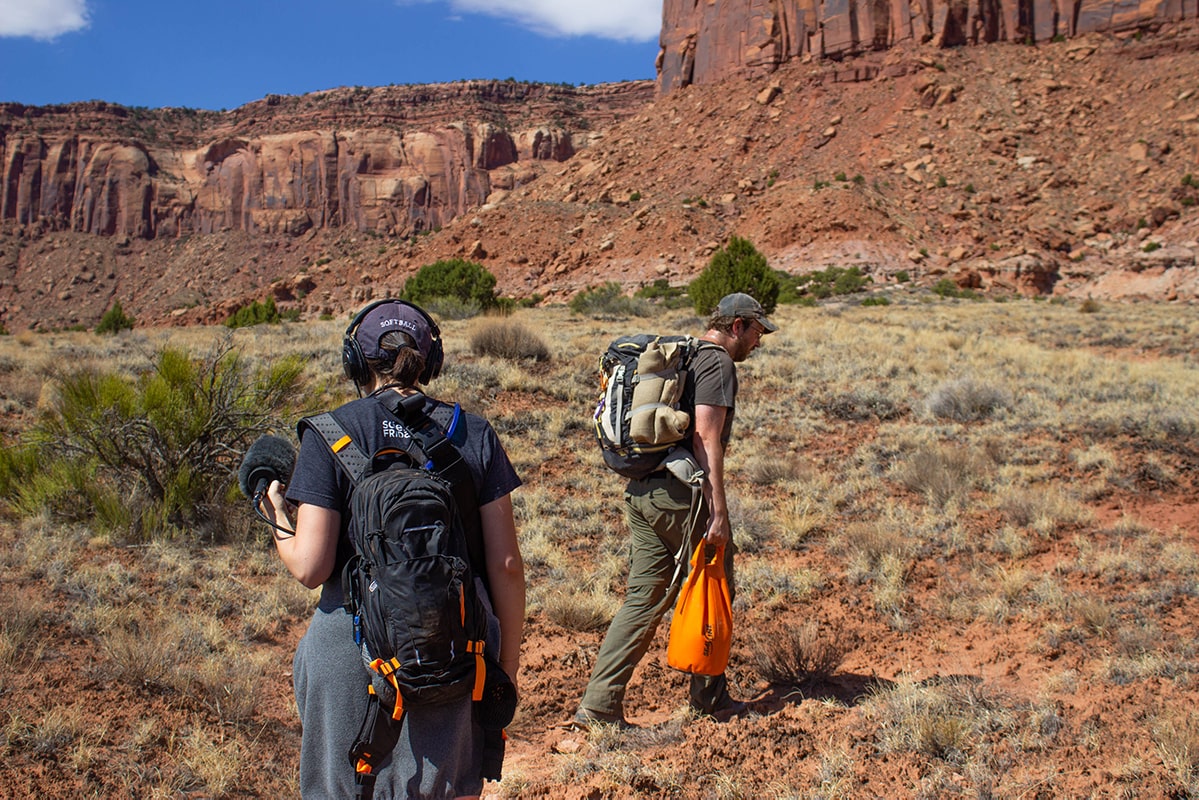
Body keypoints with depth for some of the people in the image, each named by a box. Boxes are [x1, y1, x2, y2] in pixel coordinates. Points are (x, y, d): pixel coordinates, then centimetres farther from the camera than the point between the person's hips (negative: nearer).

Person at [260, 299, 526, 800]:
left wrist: (278, 520, 10)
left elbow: (310, 567, -11)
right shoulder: (474, 435, -1)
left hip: (355, 645, -1)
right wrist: (508, 655, 11)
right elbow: (505, 563, -2)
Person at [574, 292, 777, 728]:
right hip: (682, 493, -8)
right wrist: (718, 511, -18)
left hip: (640, 491, 8)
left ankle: (599, 704, 7)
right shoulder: (717, 363, -7)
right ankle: (710, 700, 22)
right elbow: (705, 439, -17)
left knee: (644, 598, 9)